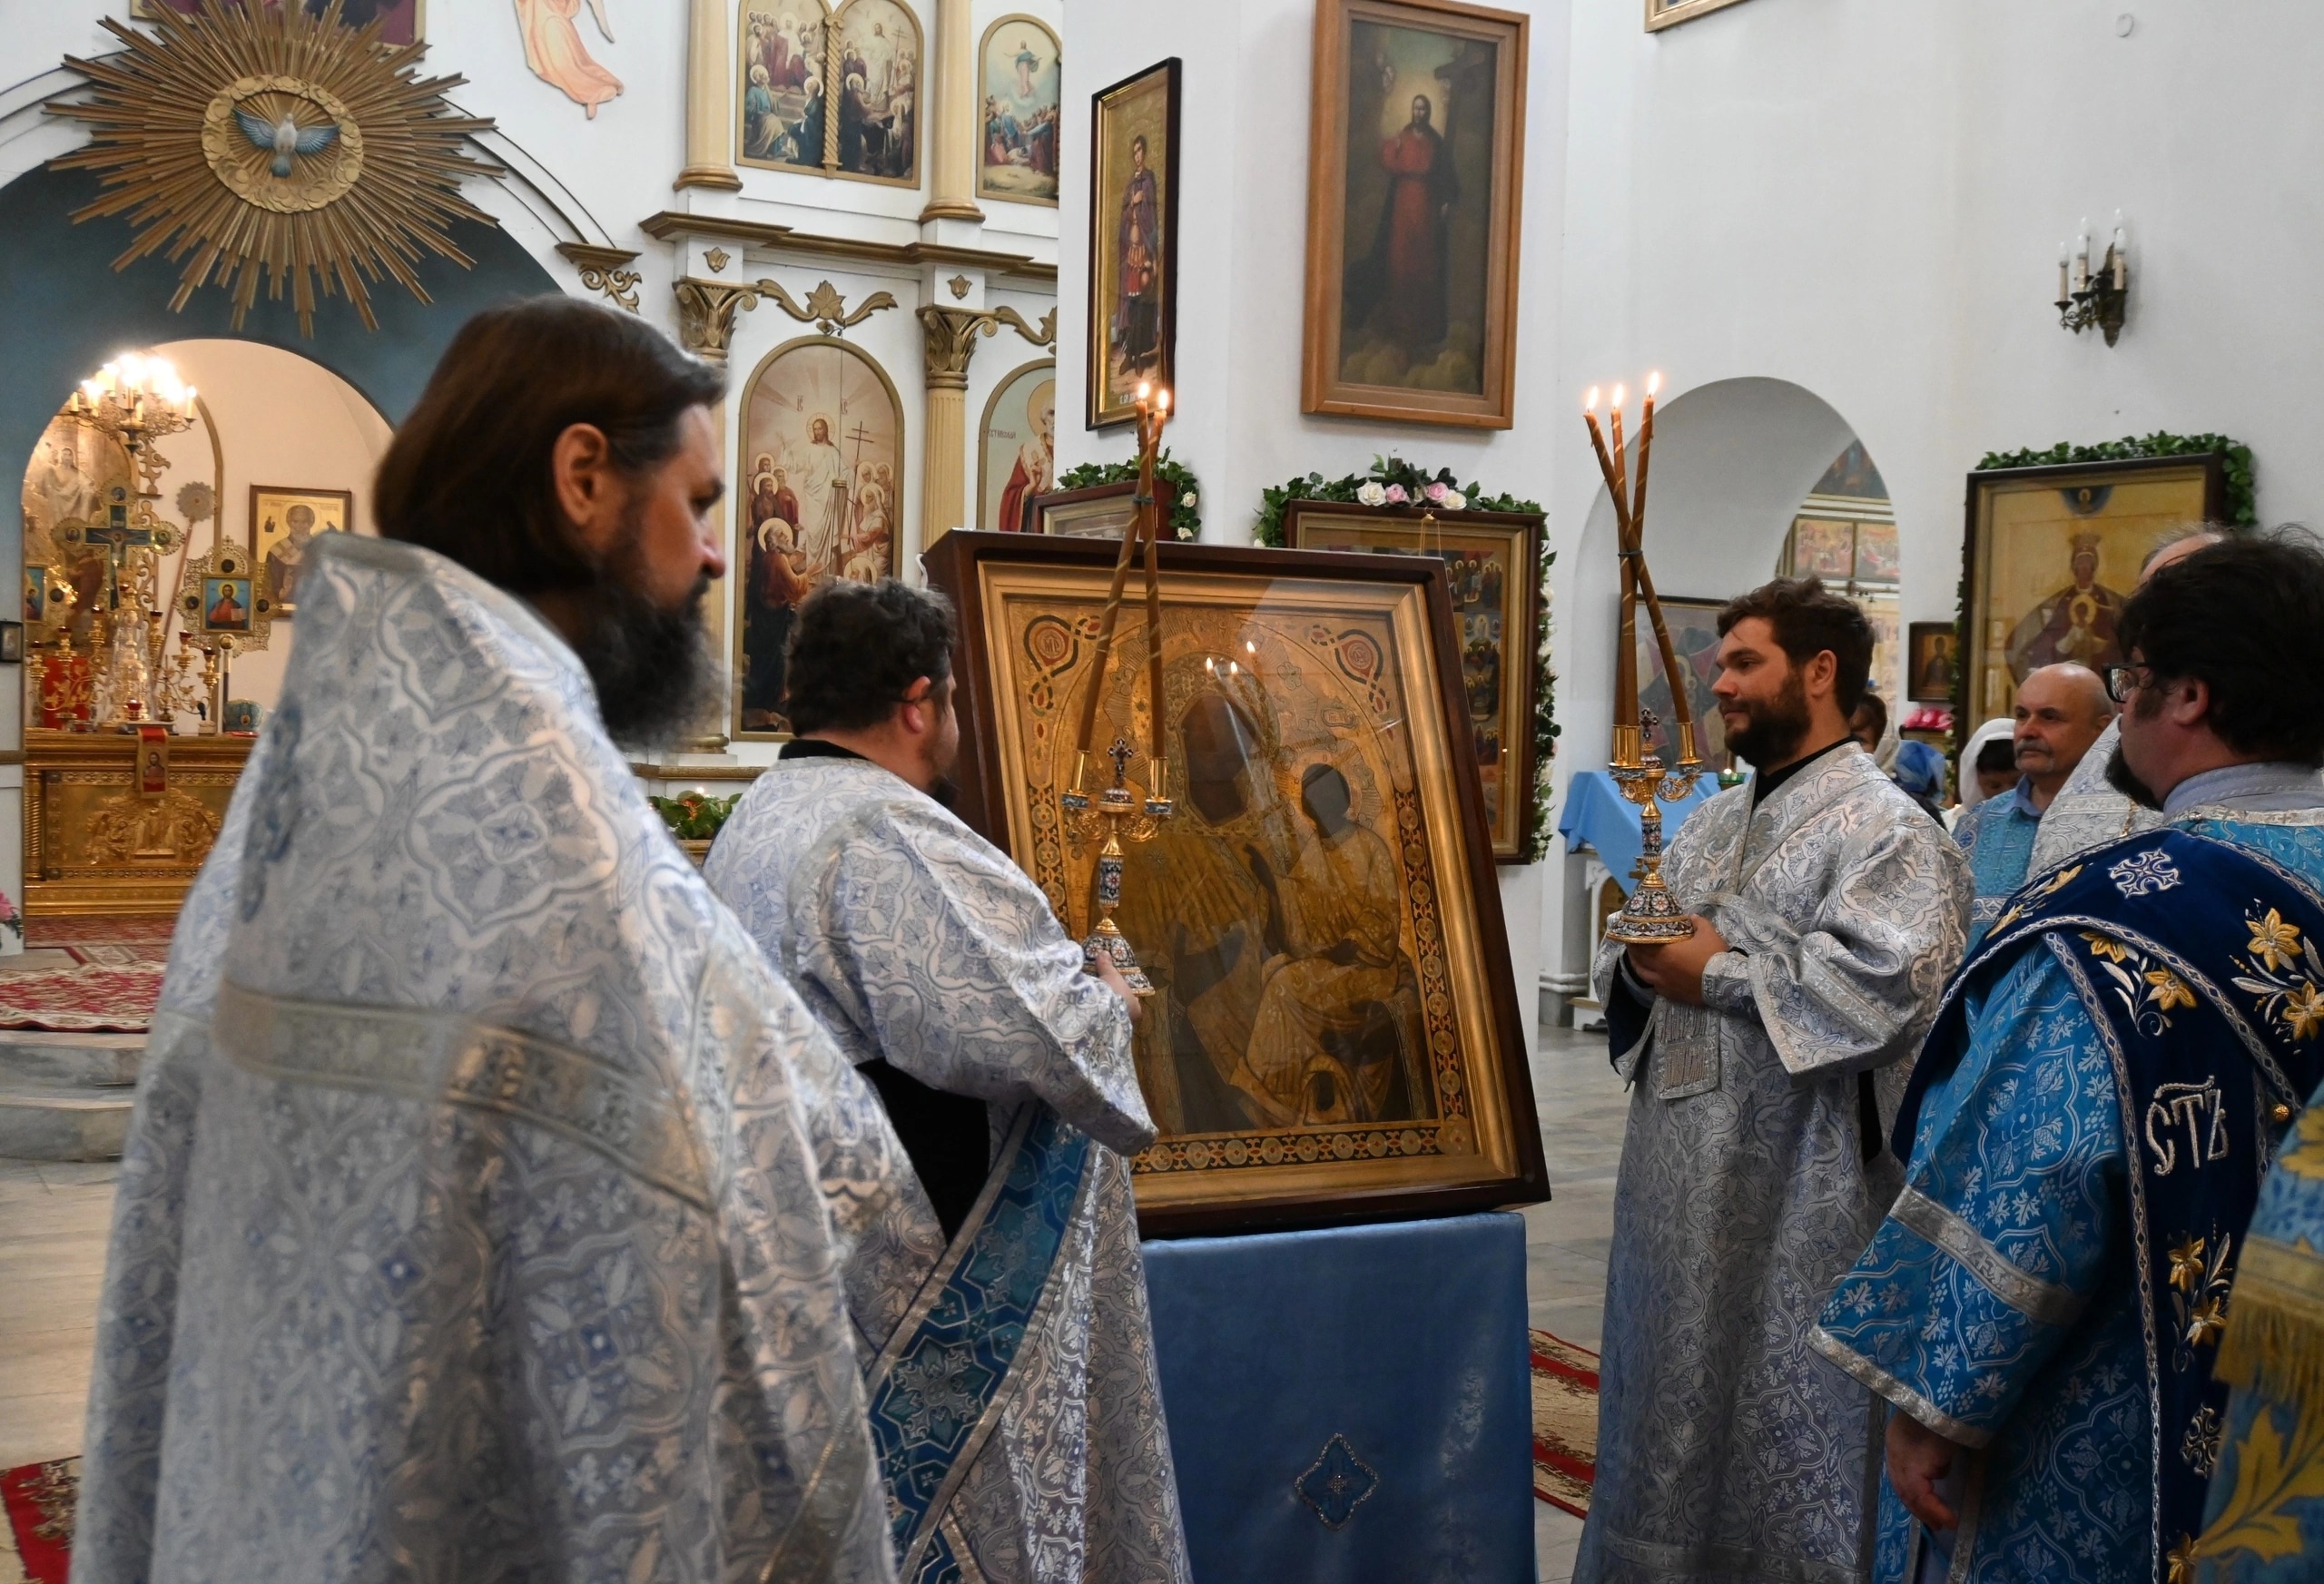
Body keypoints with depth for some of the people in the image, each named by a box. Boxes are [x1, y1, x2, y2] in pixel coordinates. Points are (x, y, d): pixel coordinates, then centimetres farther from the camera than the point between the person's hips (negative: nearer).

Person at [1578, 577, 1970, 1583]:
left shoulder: (1886, 829, -10)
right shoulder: (1711, 823, 14)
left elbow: (1881, 988, -24)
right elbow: (1626, 961, 16)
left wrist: (1717, 973, -18)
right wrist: (1639, 961, -7)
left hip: (1796, 1188, -8)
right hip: (1679, 1166, 8)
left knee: (1779, 1414, 4)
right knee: (1677, 1399, 17)